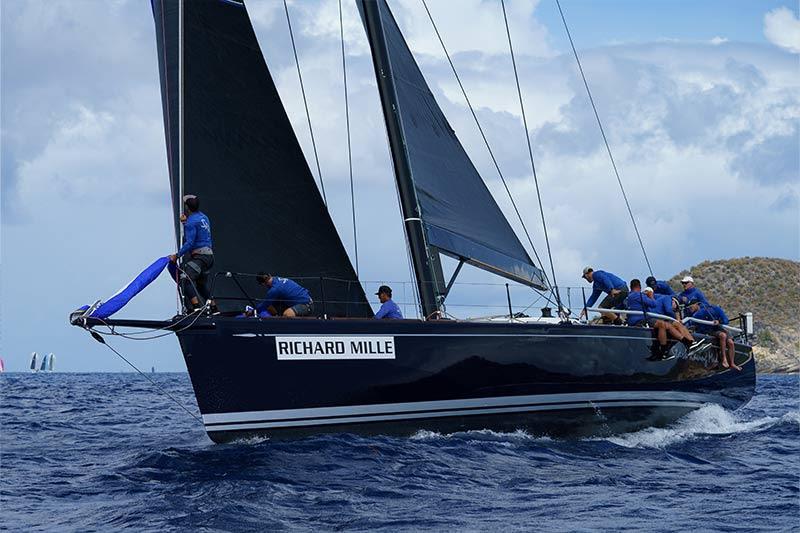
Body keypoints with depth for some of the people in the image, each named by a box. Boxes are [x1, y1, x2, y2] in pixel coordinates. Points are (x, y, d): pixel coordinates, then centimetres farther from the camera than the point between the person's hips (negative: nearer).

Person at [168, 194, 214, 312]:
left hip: (199, 256, -10)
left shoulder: (191, 221, -11)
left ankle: (196, 306, -31)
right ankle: (213, 308, 25)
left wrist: (177, 255, -19)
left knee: (185, 279, -19)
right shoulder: (203, 217, 17)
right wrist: (185, 222, 22)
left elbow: (189, 243, -19)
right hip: (209, 255, 10)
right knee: (200, 284, 24)